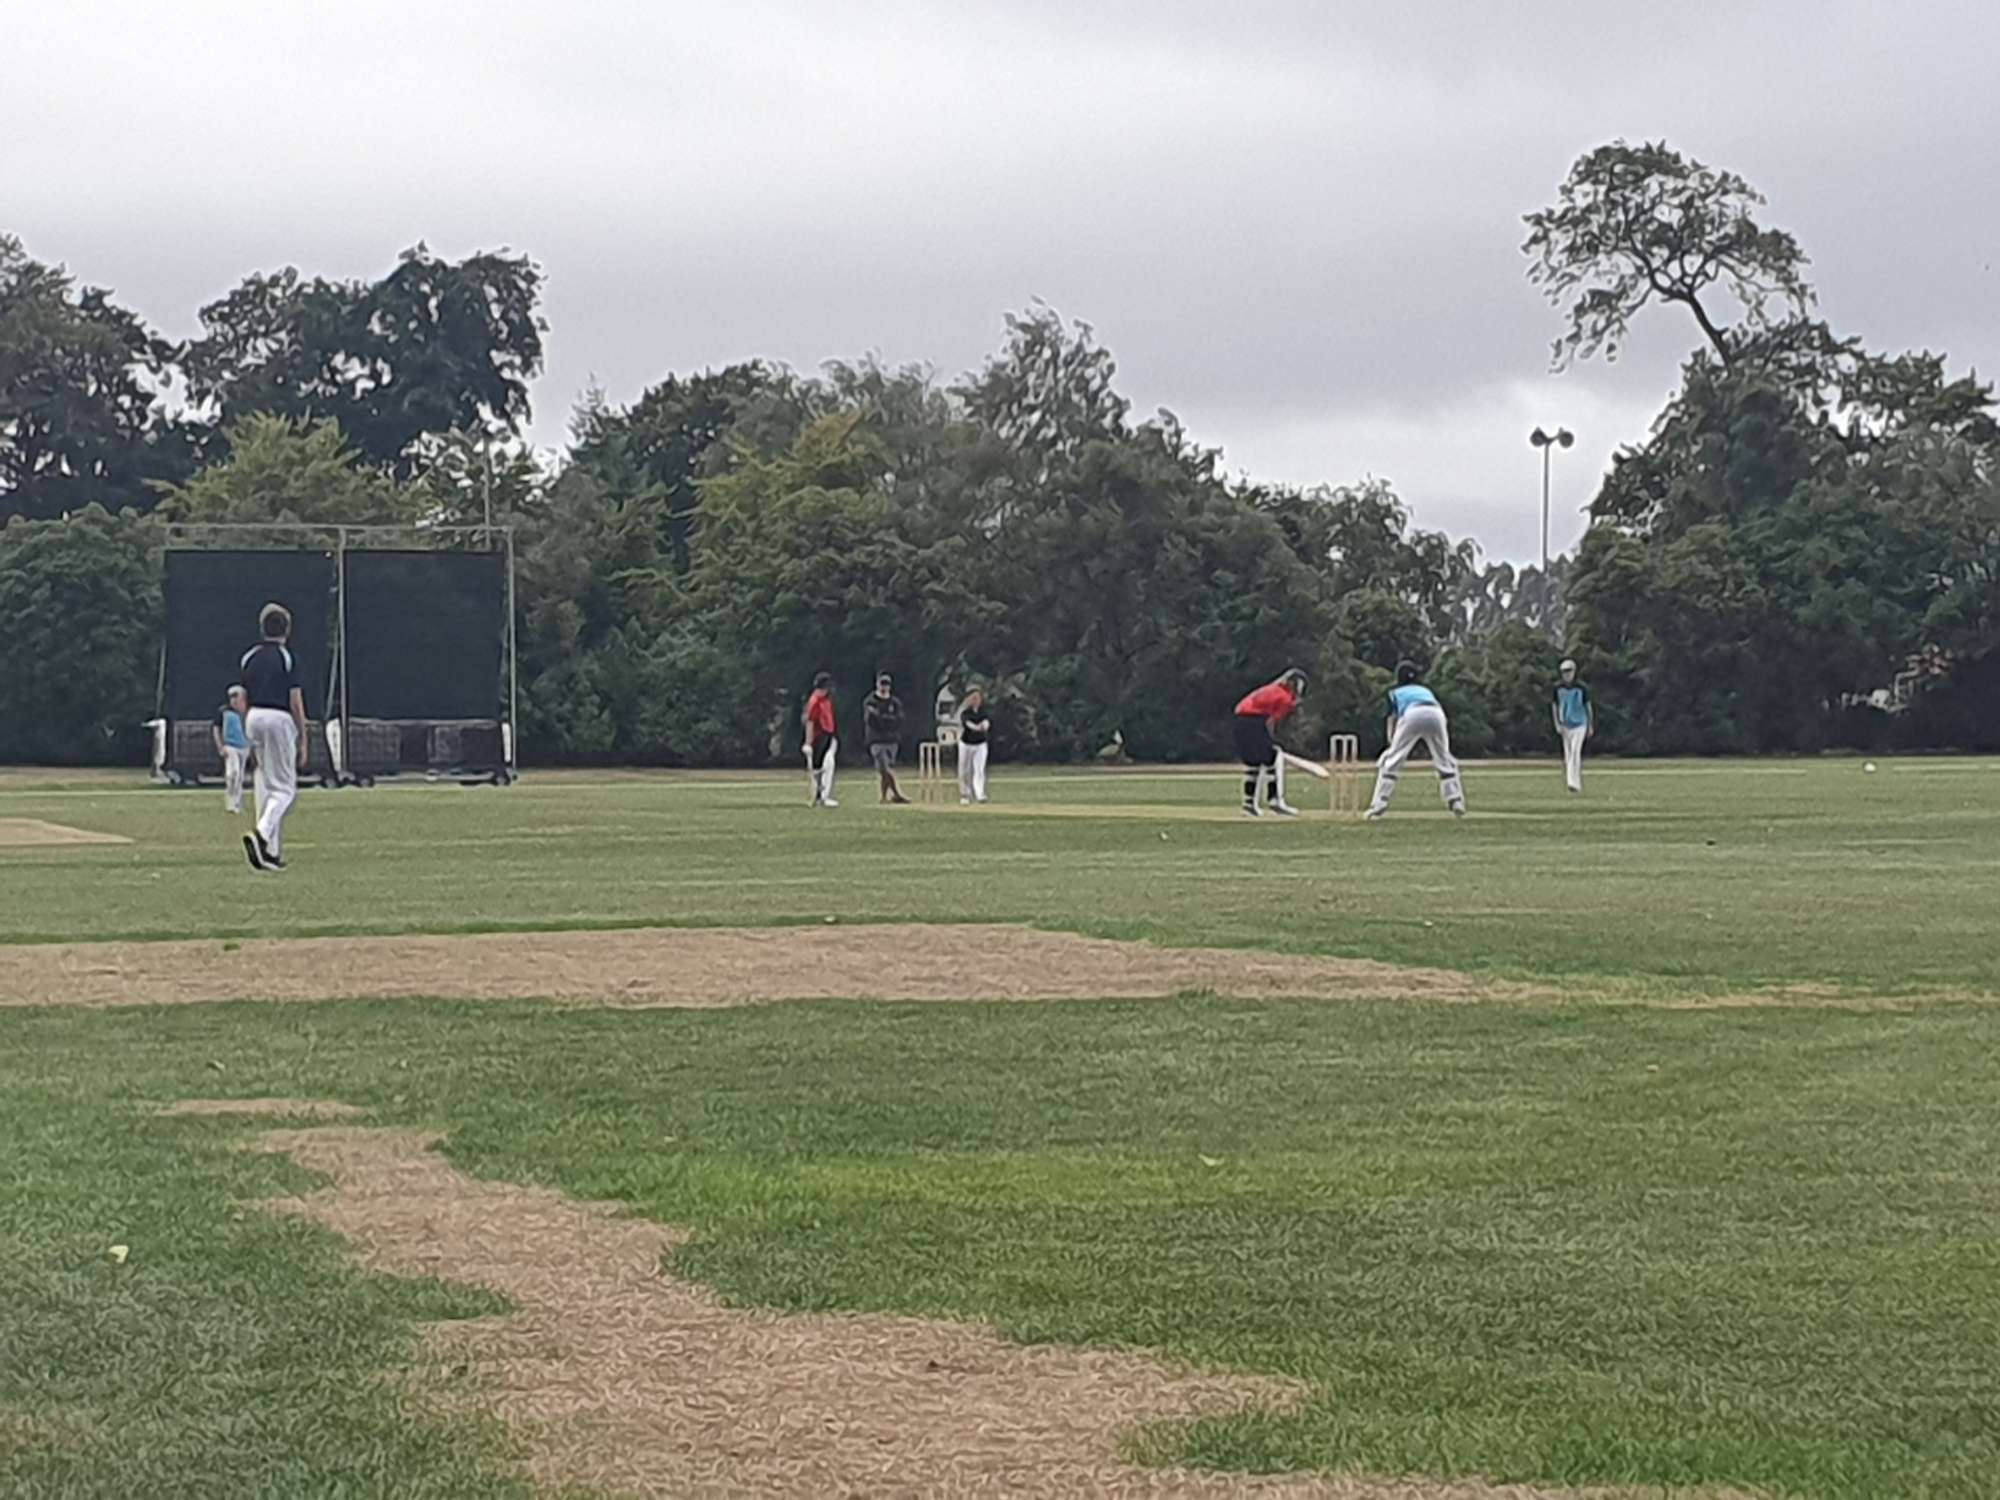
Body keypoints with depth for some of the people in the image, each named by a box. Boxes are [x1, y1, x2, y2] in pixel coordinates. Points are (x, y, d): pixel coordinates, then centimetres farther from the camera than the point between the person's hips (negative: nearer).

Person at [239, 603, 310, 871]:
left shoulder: (250, 657, 10)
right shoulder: (287, 658, -6)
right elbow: (296, 702, -9)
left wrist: (248, 738, 19)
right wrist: (303, 739, -3)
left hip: (254, 718, 6)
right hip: (279, 718, -6)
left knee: (265, 785, 12)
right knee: (285, 788, -3)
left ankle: (272, 851, 9)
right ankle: (262, 834, -26)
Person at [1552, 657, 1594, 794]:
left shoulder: (1581, 688, -7)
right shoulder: (1557, 688, -2)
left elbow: (1588, 706, 3)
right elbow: (1554, 707, 6)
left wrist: (1591, 726, 6)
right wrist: (1557, 724, -4)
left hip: (1579, 724, -3)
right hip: (1565, 725, 3)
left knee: (1575, 752, -16)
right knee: (1567, 754, 6)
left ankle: (1573, 782, -22)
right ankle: (1577, 783, 17)